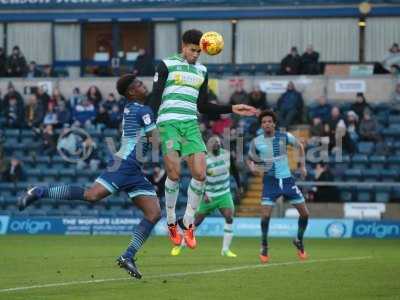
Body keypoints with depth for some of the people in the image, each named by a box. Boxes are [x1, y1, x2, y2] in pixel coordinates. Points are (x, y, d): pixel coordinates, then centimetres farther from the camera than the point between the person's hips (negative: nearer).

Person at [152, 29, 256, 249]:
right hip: (168, 122, -5)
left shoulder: (202, 71, 19)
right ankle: (171, 224, 2)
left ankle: (188, 223, 5)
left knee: (200, 174, -10)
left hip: (191, 124, 5)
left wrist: (232, 109, 18)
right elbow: (155, 98, -2)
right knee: (174, 174, -15)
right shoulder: (167, 65, 3)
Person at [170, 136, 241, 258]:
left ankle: (225, 249, -11)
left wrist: (239, 185, 15)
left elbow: (234, 169, 13)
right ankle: (180, 244, 23)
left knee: (229, 217, -17)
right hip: (209, 196, -3)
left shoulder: (227, 154, -4)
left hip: (224, 194, 3)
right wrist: (203, 194, -34)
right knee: (197, 221, 2)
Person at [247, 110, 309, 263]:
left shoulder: (284, 137, -4)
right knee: (265, 215, -15)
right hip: (270, 181, -2)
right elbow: (249, 159, 10)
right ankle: (264, 247, 4)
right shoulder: (256, 142, -5)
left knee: (305, 213, 1)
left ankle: (299, 241, 26)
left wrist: (303, 166, 8)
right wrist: (252, 167, -13)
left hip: (287, 180, 2)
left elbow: (299, 146, 14)